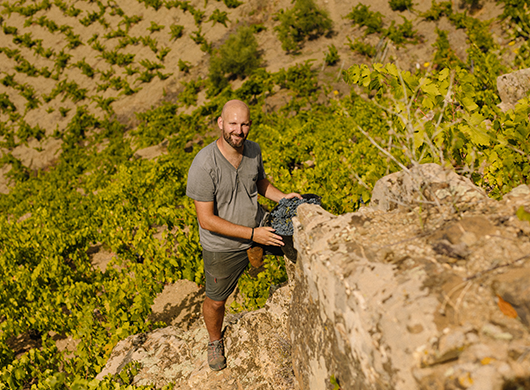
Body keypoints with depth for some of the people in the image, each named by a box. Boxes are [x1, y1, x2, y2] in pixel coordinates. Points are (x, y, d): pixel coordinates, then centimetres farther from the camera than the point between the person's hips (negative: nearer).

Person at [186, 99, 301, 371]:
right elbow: (206, 220, -27)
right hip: (223, 247, -4)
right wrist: (252, 234, -29)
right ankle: (215, 341, 49)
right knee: (216, 300, 16)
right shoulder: (204, 165, -28)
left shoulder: (254, 150, -9)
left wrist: (281, 197, -7)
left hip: (260, 226, 4)